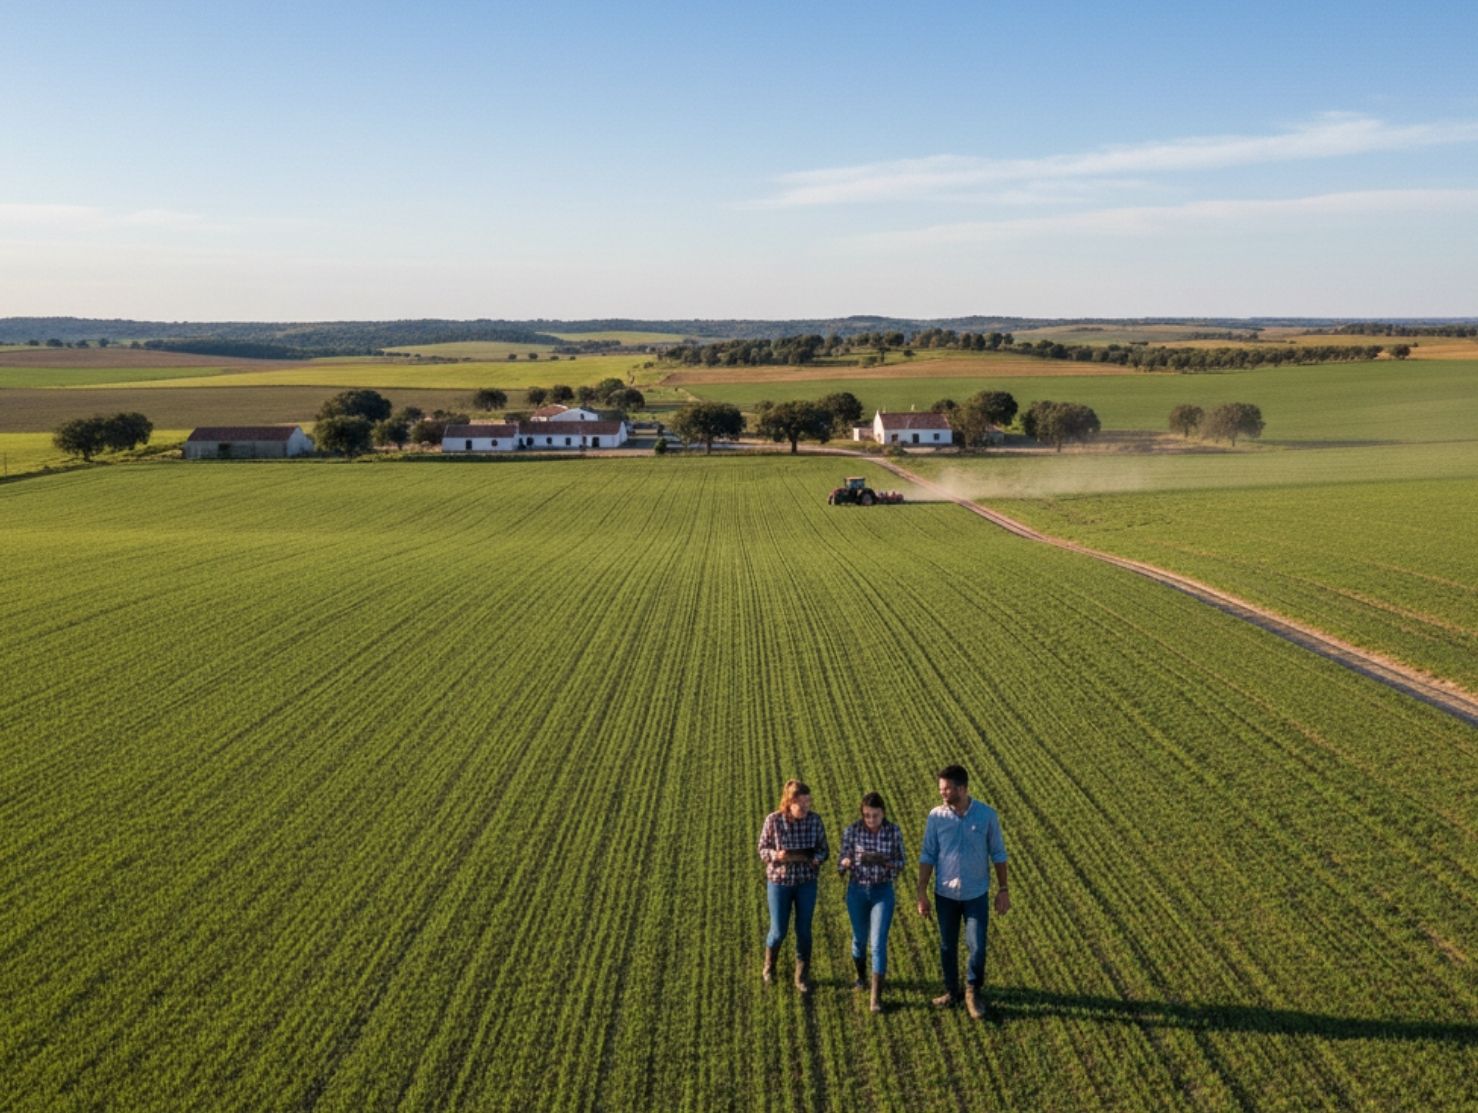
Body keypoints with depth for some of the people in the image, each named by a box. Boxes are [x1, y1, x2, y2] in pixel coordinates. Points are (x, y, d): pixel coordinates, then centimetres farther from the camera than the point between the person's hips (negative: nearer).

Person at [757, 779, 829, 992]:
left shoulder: (815, 820, -11)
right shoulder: (773, 820, -17)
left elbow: (823, 849, 0)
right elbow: (763, 849, -6)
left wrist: (817, 859, -22)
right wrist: (775, 855, -28)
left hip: (807, 881, 1)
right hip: (779, 881, -1)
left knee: (804, 930, 7)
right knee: (778, 931, 7)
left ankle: (802, 977, 25)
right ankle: (769, 964, 39)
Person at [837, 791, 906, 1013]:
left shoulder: (894, 831, -11)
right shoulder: (851, 831, -12)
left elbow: (901, 864, -3)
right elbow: (842, 864, -7)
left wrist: (883, 861, -25)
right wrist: (851, 861, -32)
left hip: (883, 892, -1)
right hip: (857, 891, 1)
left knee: (879, 944, -8)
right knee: (860, 939, 17)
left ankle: (876, 997, -3)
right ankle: (862, 977, 45)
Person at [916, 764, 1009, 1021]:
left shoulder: (987, 815, -10)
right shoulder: (936, 816, -7)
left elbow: (997, 854, -1)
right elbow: (927, 856, -2)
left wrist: (1003, 890, -1)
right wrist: (922, 893, -4)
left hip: (976, 895, -1)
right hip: (945, 894, 1)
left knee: (977, 946, -3)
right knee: (948, 946, 11)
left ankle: (974, 992, 20)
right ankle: (952, 992, 30)